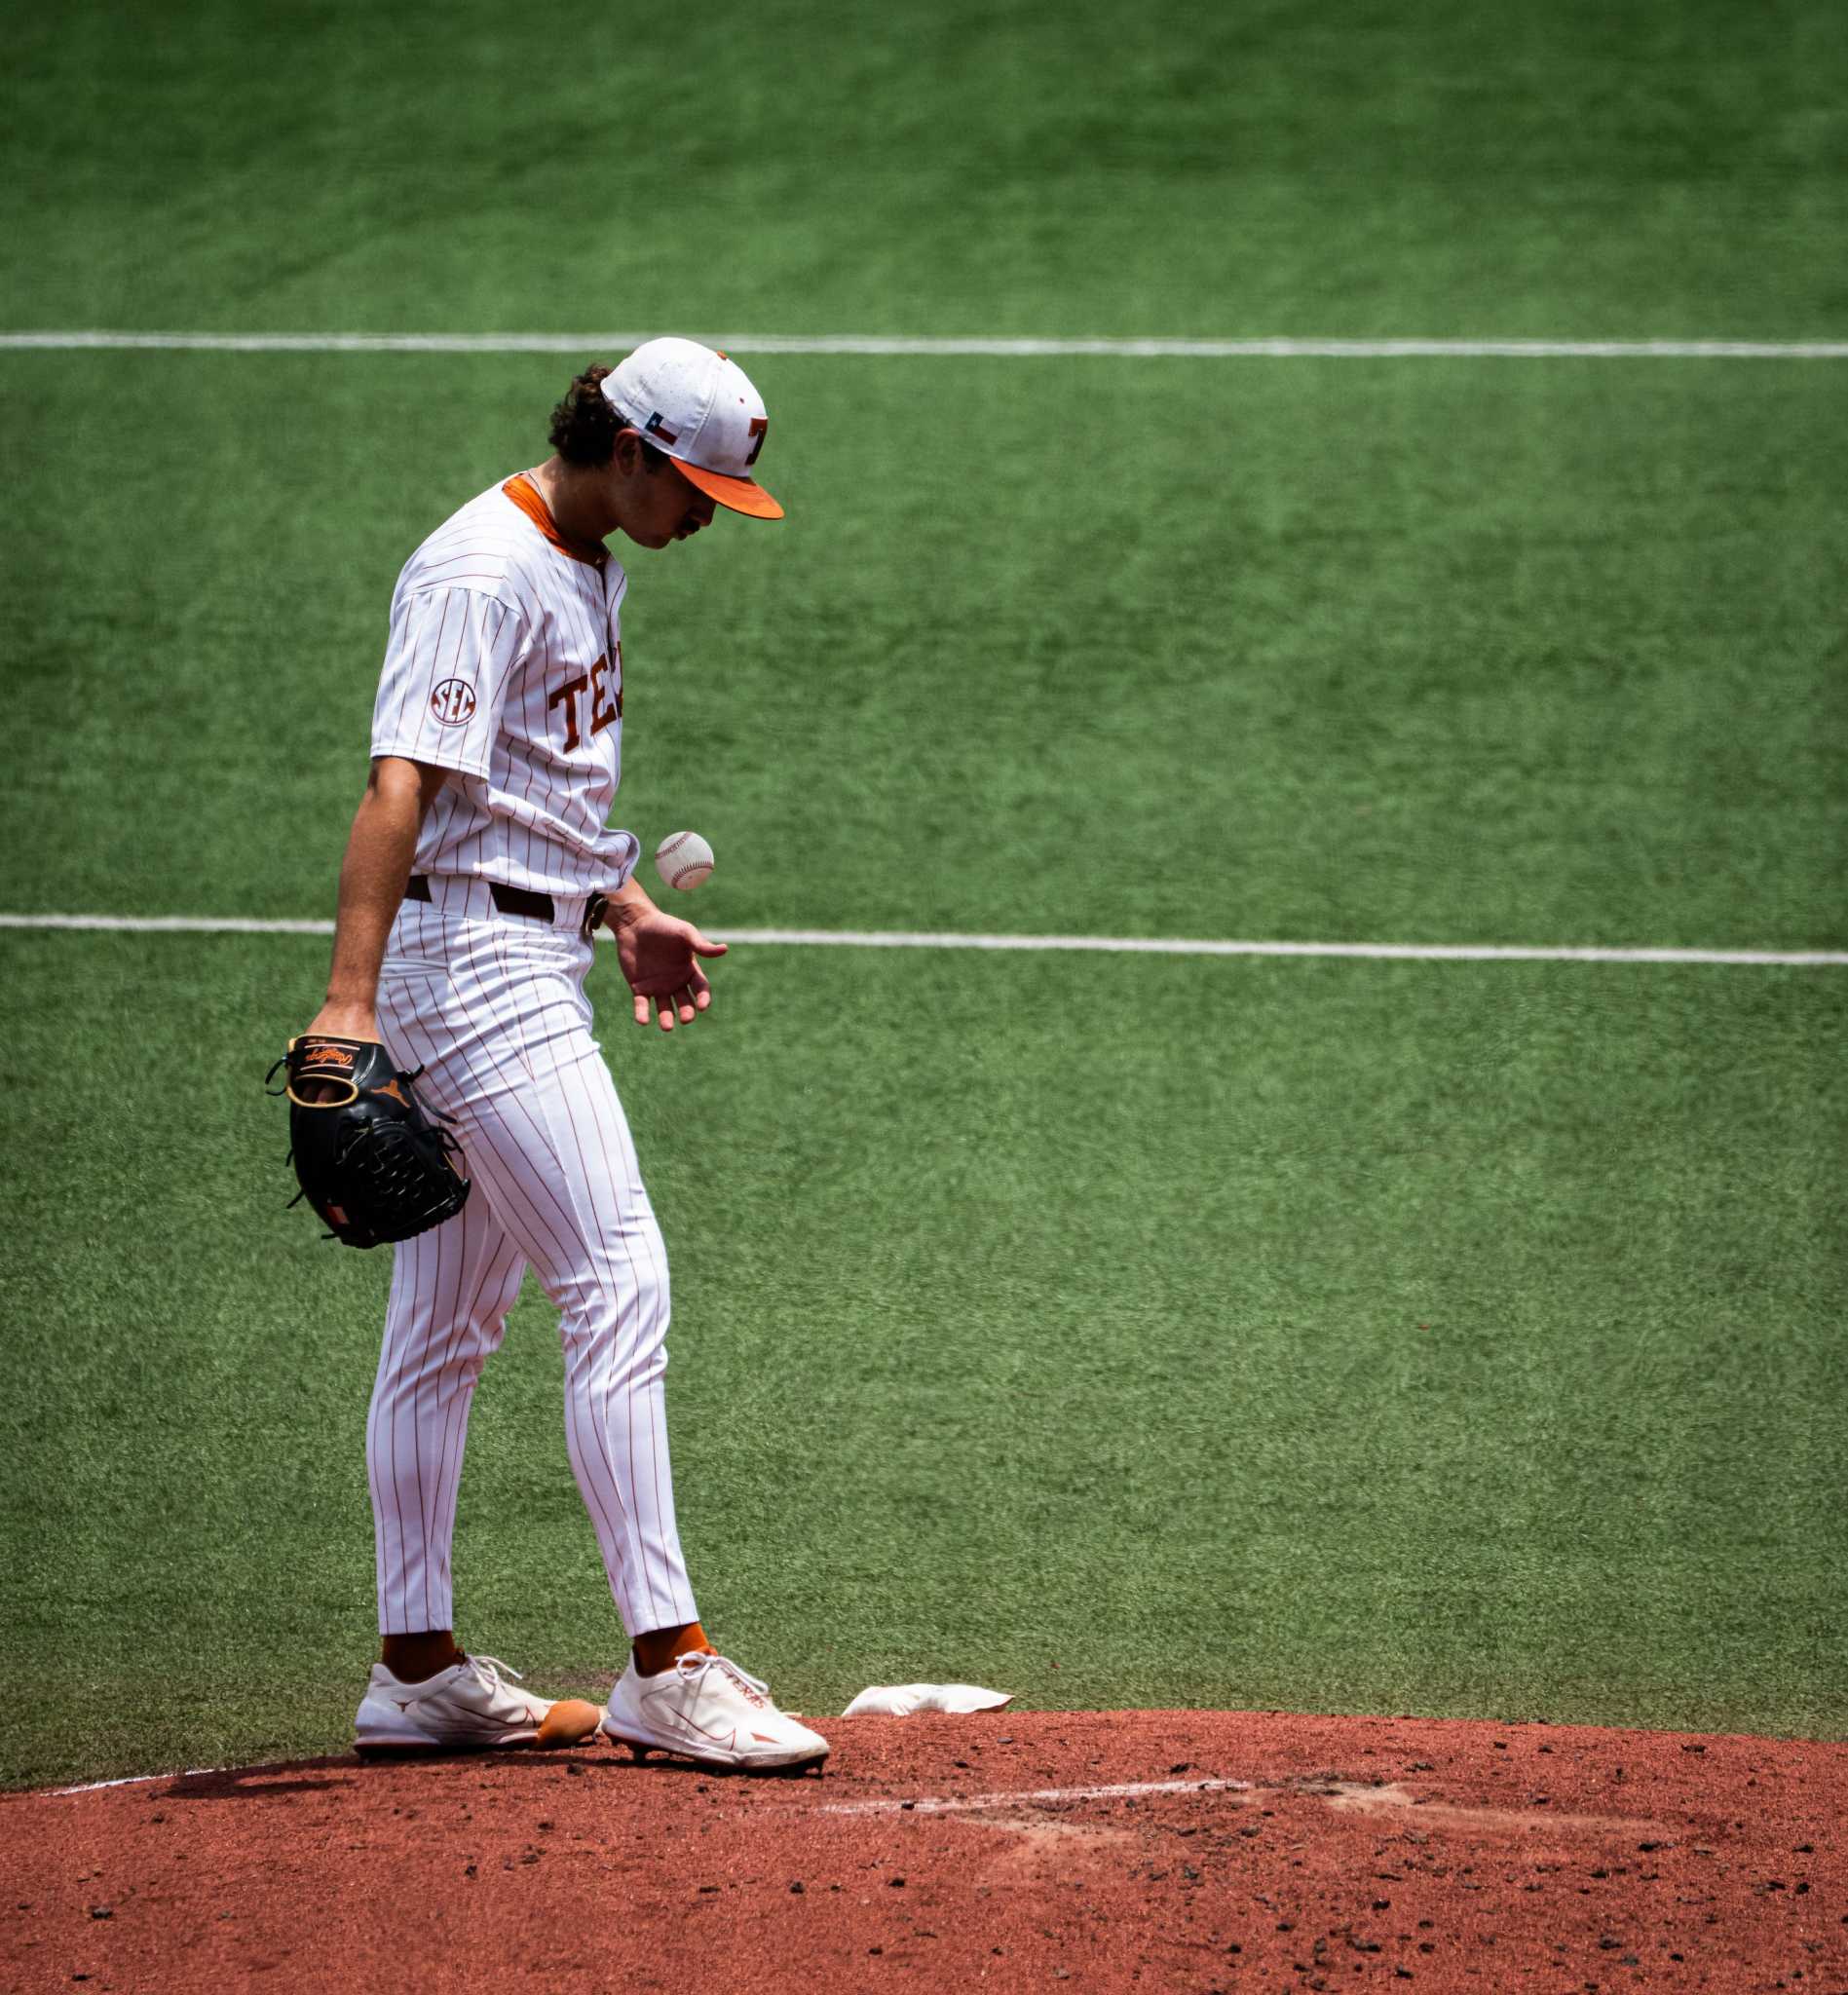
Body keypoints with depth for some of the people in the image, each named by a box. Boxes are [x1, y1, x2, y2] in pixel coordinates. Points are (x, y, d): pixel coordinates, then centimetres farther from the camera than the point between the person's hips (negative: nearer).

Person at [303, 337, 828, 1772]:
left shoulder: (587, 565, 14)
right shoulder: (481, 574, -18)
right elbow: (400, 790, -28)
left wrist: (626, 912, 22)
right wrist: (351, 998, -36)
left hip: (536, 958, 10)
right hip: (473, 955, -10)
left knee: (450, 1320, 13)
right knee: (620, 1284, -14)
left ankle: (418, 1668, 18)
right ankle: (665, 1665, -15)